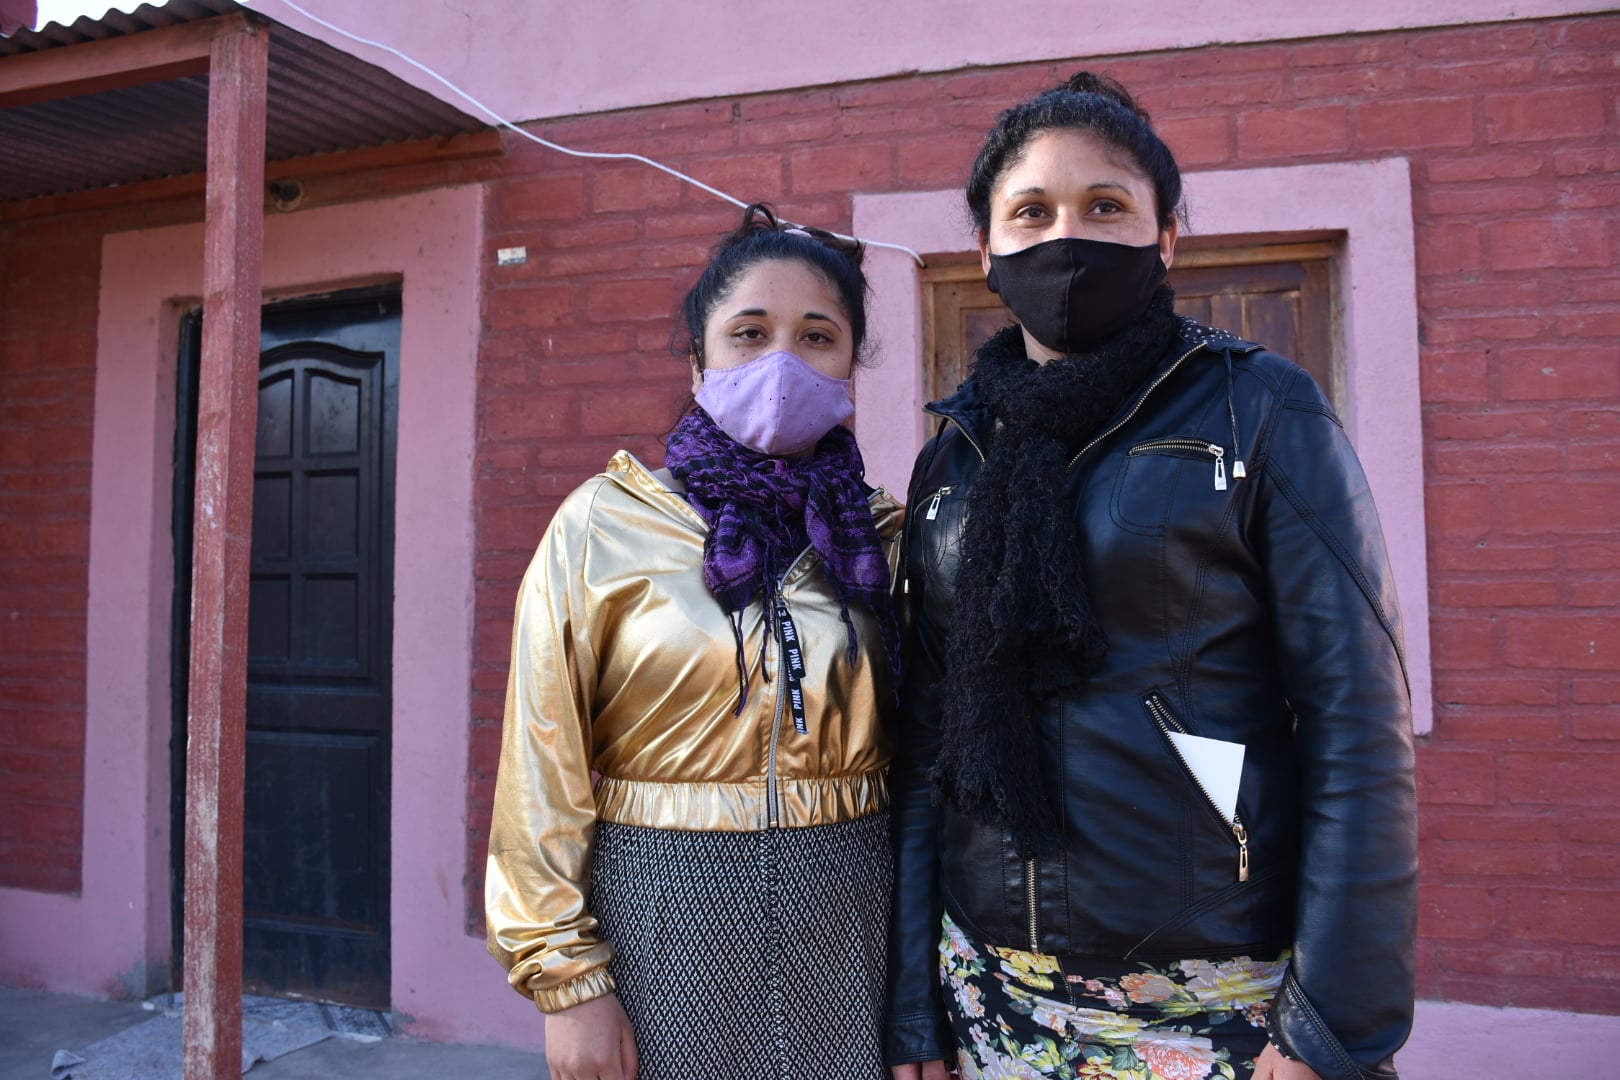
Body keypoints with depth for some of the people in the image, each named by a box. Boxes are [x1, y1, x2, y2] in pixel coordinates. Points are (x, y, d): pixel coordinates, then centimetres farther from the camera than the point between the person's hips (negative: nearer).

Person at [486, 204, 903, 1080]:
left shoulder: (881, 540, 2)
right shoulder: (604, 524, -5)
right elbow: (546, 763, -6)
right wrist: (567, 978, -7)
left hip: (847, 927, 2)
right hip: (662, 910, -2)